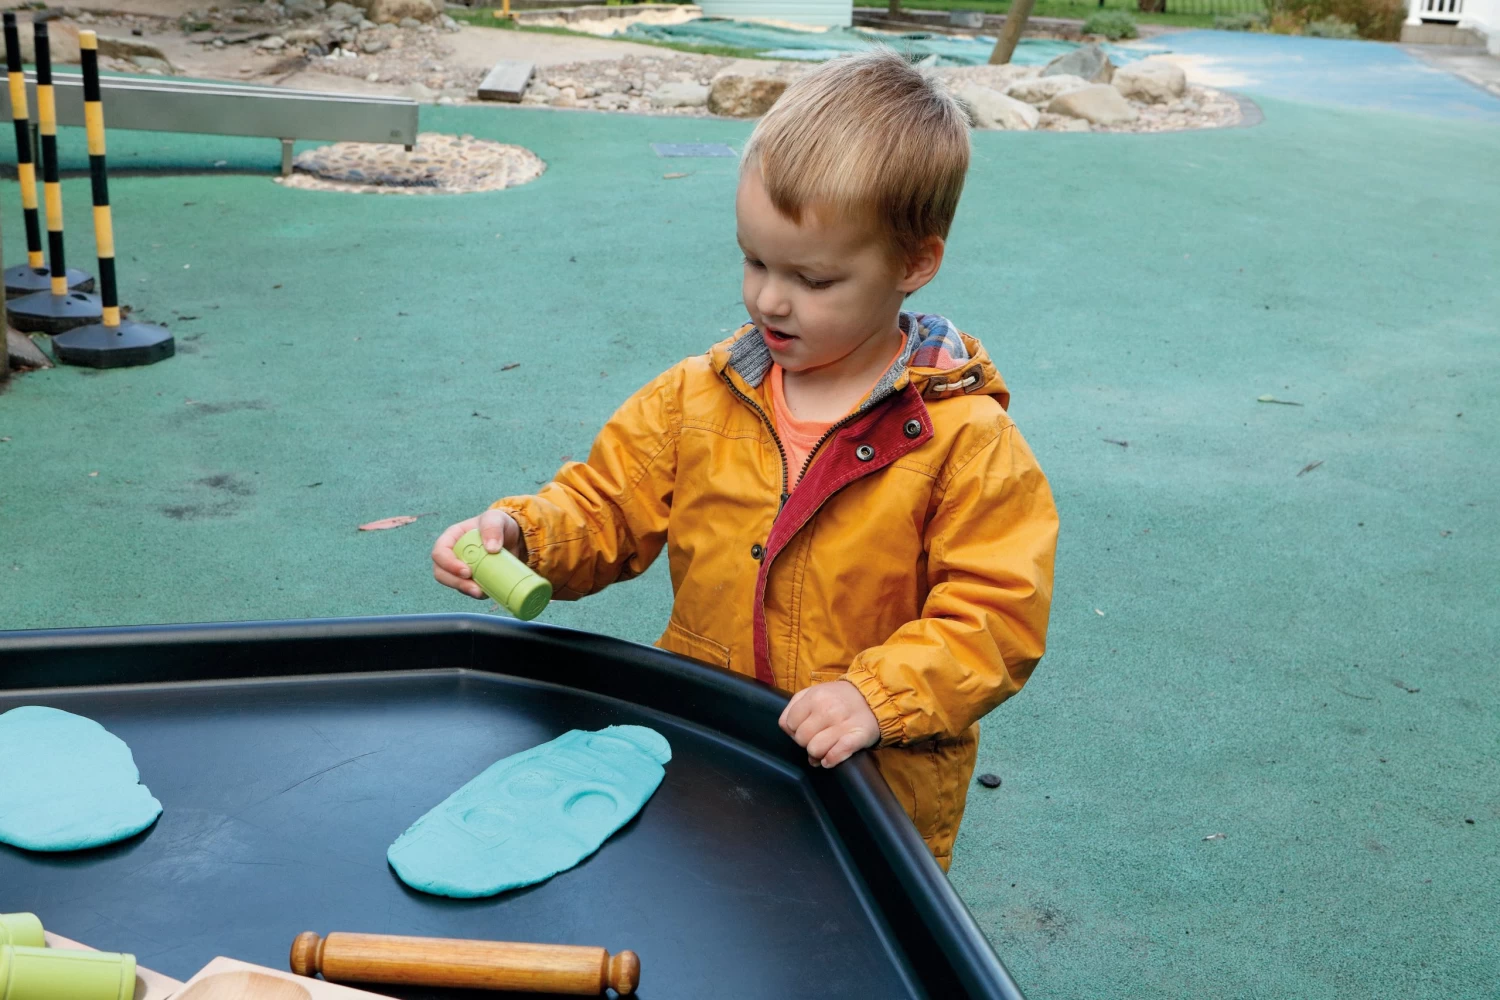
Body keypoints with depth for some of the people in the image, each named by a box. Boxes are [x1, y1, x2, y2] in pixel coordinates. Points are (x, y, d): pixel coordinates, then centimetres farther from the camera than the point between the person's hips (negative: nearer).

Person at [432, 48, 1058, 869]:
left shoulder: (964, 439, -9)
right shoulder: (701, 397, 4)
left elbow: (997, 611, -11)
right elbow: (606, 507, 11)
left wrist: (880, 695, -23)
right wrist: (520, 532, -9)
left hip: (872, 785, -3)